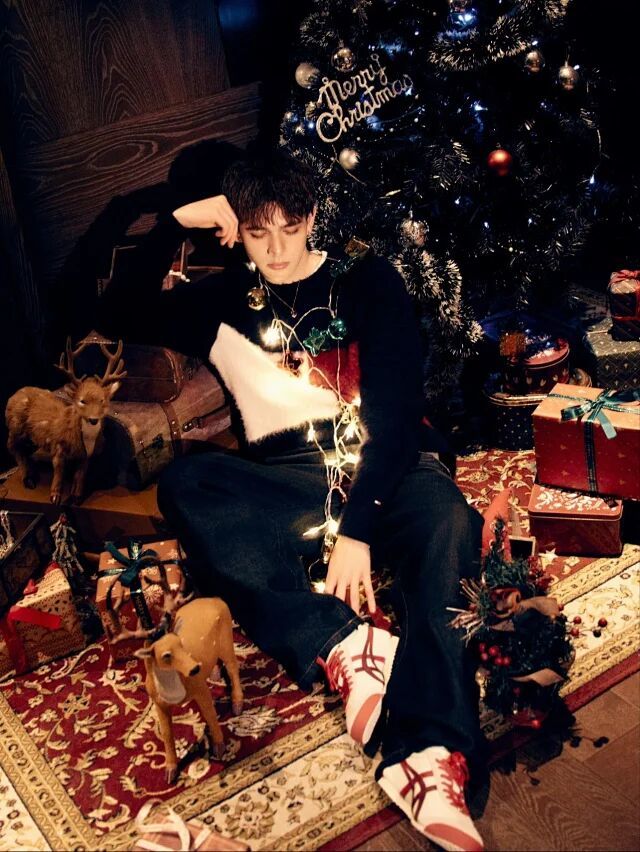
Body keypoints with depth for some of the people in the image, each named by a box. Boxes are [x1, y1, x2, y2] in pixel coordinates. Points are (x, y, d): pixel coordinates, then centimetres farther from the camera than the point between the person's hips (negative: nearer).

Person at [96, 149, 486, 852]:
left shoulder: (367, 282, 6)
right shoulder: (224, 302, 17)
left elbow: (395, 406, -6)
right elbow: (117, 317, 9)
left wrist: (356, 529, -20)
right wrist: (176, 222, 2)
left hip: (382, 474, -2)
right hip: (283, 490, 2)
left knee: (448, 525, -35)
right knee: (182, 484, -28)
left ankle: (429, 755, -49)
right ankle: (342, 644, -37)